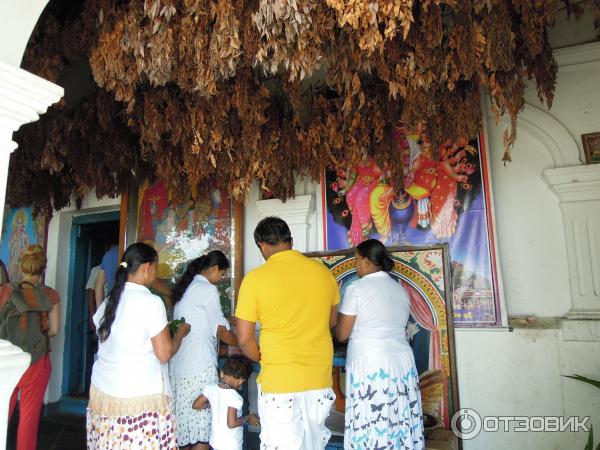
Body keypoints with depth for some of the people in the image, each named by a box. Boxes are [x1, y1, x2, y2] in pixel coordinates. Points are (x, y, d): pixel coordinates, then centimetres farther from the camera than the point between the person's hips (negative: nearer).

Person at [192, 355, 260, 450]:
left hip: (215, 442, 7)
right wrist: (248, 418, -12)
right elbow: (231, 423, -26)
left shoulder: (211, 389, -7)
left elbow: (195, 405, 3)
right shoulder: (235, 397, -24)